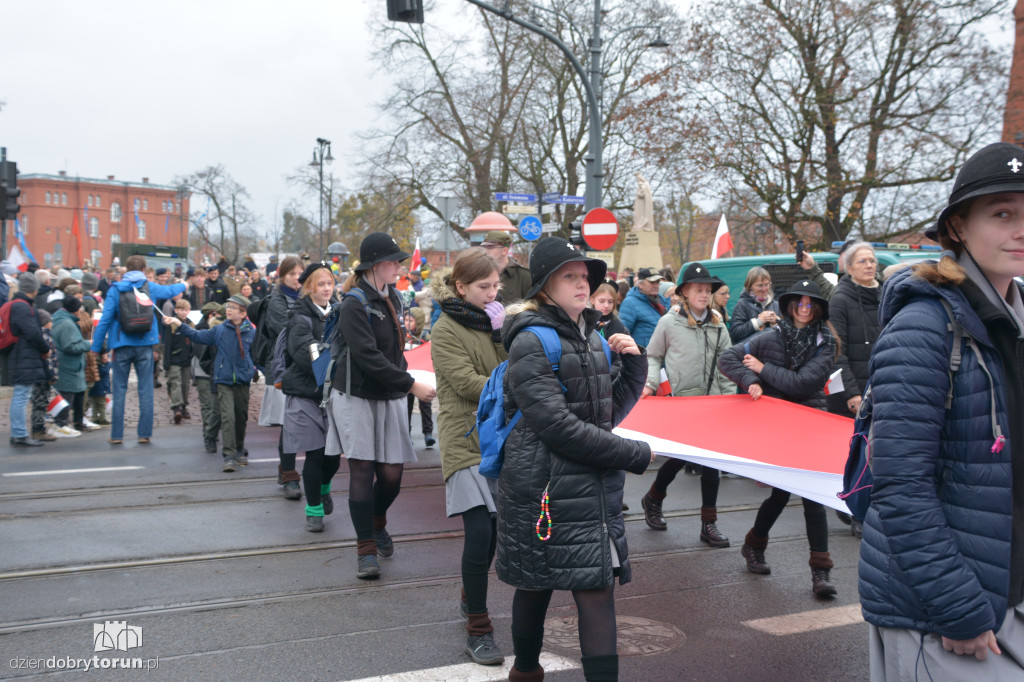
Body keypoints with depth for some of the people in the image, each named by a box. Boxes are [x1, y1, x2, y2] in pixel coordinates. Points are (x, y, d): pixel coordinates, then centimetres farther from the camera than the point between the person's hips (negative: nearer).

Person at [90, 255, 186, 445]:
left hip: (122, 345, -1)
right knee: (146, 390, 5)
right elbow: (169, 290, 24)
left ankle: (117, 435, 6)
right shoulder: (150, 287, 3)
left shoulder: (115, 289, -3)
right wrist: (183, 285, 46)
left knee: (119, 389, 5)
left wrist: (96, 346, 1)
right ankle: (145, 433, 7)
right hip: (144, 344, 1)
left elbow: (105, 319, -6)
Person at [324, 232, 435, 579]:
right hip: (357, 397, -6)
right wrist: (411, 385, -23)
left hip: (390, 398, 6)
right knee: (362, 470, -5)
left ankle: (377, 524, 33)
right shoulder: (354, 305, -15)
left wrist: (402, 379, 12)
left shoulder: (393, 297, 10)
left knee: (392, 473, 3)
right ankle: (367, 550, 5)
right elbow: (368, 357, -23)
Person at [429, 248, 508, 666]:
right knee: (480, 530, -12)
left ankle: (470, 598, 35)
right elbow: (467, 383, -16)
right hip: (466, 439, -6)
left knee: (494, 526, 11)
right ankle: (477, 629, -2)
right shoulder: (446, 330, -7)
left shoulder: (494, 320, 13)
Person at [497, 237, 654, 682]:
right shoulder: (530, 342, -11)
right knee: (536, 587, 8)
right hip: (545, 490, -6)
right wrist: (635, 454, -14)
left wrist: (633, 364, 2)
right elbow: (557, 425, -19)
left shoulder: (591, 337, 13)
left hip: (597, 486, 6)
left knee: (601, 587, 0)